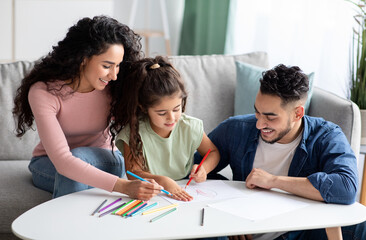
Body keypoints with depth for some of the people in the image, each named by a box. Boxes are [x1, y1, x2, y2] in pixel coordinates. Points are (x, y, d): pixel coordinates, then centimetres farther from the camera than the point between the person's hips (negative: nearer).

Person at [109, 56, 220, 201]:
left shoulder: (190, 128, -5)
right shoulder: (133, 133, -13)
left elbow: (213, 152, 11)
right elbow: (133, 173, -17)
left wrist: (204, 168, -11)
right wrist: (162, 181, -35)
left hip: (184, 192, 3)